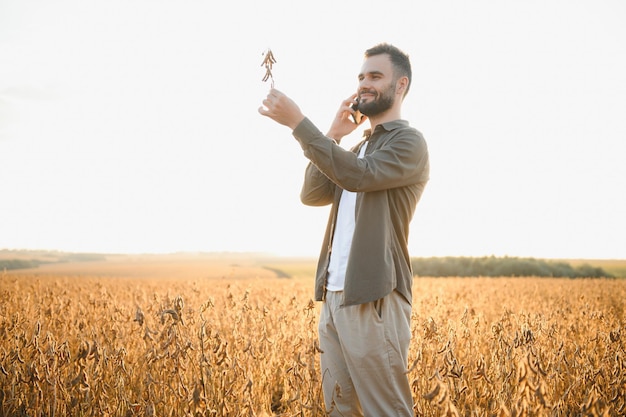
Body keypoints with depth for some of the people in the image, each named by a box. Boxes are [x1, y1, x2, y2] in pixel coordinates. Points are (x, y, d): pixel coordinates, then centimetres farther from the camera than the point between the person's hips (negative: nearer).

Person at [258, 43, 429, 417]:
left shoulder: (409, 143, -4)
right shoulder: (361, 148, 23)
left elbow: (358, 176, -22)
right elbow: (312, 194, 12)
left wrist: (298, 122, -20)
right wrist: (333, 136, 5)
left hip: (374, 299, -8)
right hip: (334, 295, 8)